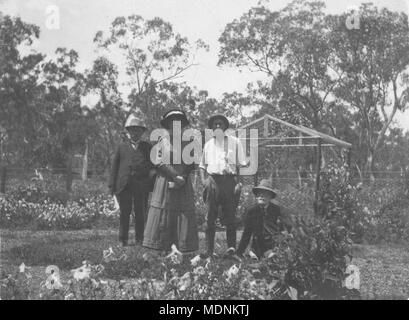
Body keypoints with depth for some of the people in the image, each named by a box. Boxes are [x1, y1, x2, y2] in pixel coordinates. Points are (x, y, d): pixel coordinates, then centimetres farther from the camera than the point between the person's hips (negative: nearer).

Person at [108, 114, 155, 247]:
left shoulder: (147, 147, 14)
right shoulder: (122, 147, 14)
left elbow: (153, 165, 15)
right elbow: (115, 166, 10)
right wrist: (112, 185, 3)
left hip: (142, 186, 0)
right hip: (124, 185, 0)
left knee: (140, 214, 1)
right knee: (124, 213, 2)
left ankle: (139, 240, 9)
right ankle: (123, 240, 8)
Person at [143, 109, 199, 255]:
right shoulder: (162, 141, 5)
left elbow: (191, 164, 6)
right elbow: (159, 163, -3)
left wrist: (183, 178, -10)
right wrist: (175, 176, -12)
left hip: (183, 185, 2)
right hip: (165, 182, -2)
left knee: (185, 215, -2)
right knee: (163, 215, -4)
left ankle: (186, 249, 1)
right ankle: (162, 248, 0)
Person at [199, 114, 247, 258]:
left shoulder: (234, 142, 9)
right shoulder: (208, 144, 17)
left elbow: (241, 164, 5)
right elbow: (202, 165, 21)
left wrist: (239, 182, -6)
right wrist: (203, 179, 3)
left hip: (229, 180, -2)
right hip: (213, 180, 2)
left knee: (229, 216, -1)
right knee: (210, 217, -3)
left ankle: (231, 247, 6)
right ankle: (209, 250, -2)